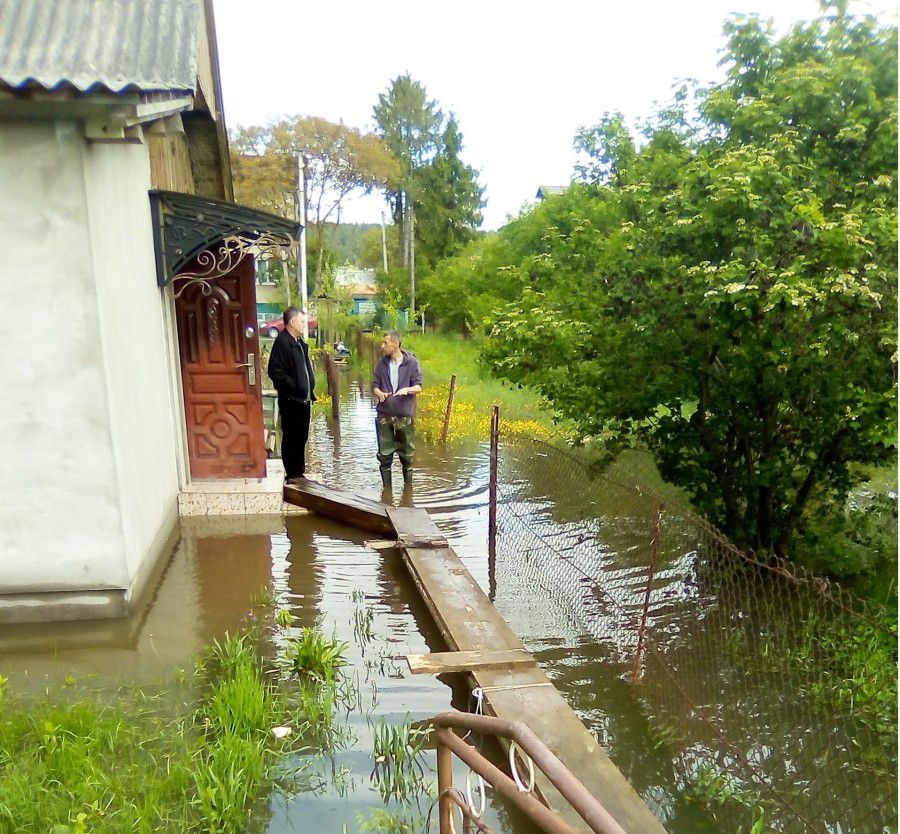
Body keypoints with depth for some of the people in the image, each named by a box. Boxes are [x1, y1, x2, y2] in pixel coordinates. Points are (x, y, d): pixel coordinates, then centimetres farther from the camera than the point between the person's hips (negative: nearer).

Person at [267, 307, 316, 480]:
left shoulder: (299, 342, 16)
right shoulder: (282, 342, -13)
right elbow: (275, 372, -20)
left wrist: (309, 390, 15)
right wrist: (295, 388, -19)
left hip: (303, 399, 9)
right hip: (291, 400, -9)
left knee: (301, 438, 16)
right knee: (291, 439, 0)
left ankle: (299, 473, 27)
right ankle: (292, 475, 9)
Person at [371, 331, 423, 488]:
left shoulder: (411, 362, -3)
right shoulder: (382, 363, 6)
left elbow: (418, 387, -3)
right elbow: (375, 385, 9)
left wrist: (407, 390, -24)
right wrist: (379, 394, -13)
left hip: (405, 415, -2)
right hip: (384, 414, 2)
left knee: (407, 453, 8)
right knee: (384, 454, 5)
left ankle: (408, 487, 24)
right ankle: (386, 488, 17)